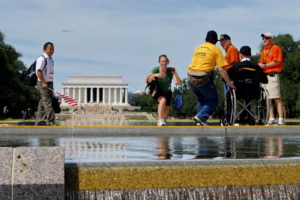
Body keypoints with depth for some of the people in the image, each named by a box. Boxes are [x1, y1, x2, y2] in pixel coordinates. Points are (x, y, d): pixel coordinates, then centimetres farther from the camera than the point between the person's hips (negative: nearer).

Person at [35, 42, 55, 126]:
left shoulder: (51, 59, 16)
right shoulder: (42, 59, -11)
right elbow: (38, 71, -18)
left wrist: (51, 86, 20)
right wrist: (43, 82, -23)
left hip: (49, 83, 9)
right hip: (43, 84, -9)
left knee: (42, 103, 11)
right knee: (47, 103, -12)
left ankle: (39, 121, 15)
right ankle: (50, 122, -14)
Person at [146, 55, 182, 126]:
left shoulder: (170, 71, -20)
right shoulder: (156, 70, -20)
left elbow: (179, 82, -29)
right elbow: (147, 81, -30)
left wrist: (175, 73, -44)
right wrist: (155, 75, -46)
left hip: (166, 92, 3)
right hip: (157, 91, -3)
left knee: (166, 111, -2)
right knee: (163, 100, -34)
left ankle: (163, 120, 33)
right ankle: (160, 120, -37)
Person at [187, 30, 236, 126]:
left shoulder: (198, 48, 18)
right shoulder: (216, 49, 1)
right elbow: (221, 69, -5)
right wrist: (229, 83, 0)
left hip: (191, 77, 6)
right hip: (203, 78, -6)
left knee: (200, 99, 24)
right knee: (212, 101, 8)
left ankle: (200, 121, 15)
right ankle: (201, 116, -13)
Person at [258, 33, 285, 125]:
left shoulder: (276, 48, 0)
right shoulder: (263, 51, 24)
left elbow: (277, 62, -11)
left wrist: (265, 65, -9)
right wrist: (260, 65, 3)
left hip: (273, 75, -8)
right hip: (264, 76, 8)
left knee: (277, 98, -12)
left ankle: (281, 120, -14)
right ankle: (272, 119, 7)